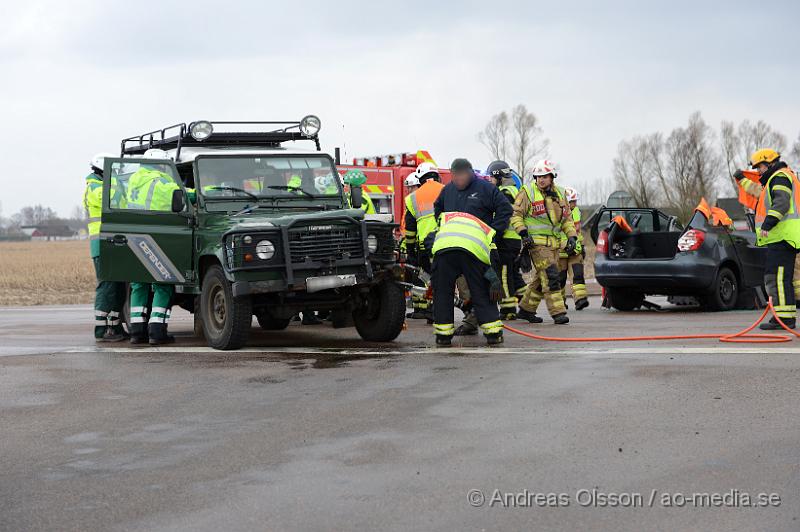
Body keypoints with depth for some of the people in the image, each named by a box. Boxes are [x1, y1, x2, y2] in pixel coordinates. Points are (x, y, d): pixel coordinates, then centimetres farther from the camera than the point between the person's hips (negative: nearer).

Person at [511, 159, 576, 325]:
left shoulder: (559, 195, 15)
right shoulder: (527, 192, -3)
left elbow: (567, 219, 22)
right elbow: (516, 215, -3)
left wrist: (571, 236, 8)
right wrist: (523, 233, -15)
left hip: (554, 243, 7)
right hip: (536, 241, -7)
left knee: (541, 279, 11)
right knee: (550, 276, -16)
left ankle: (525, 309, 24)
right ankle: (558, 312, -17)